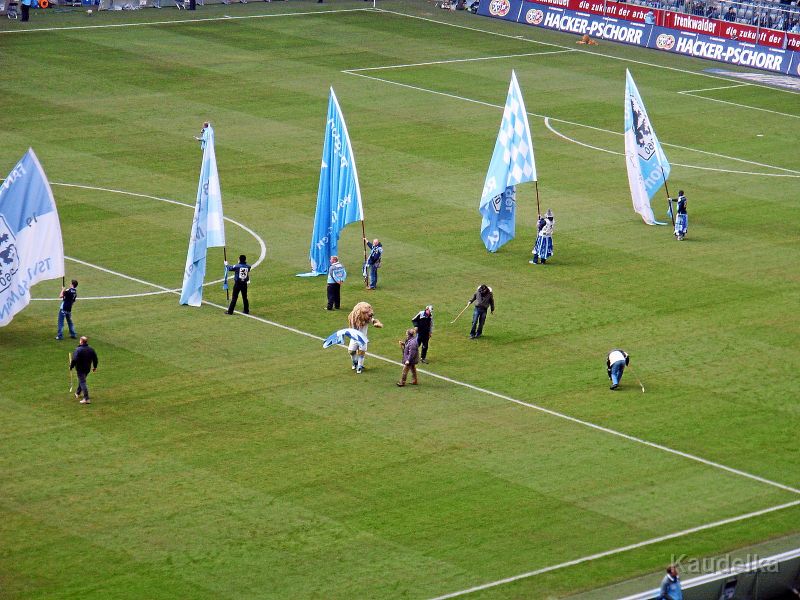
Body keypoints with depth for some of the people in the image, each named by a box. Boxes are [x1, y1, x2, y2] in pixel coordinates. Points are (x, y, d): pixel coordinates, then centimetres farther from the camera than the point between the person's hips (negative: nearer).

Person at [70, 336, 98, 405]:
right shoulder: (91, 349, 1)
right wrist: (95, 367, 21)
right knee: (82, 380, 26)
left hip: (80, 369, -7)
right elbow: (95, 358, 8)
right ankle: (77, 393, 47)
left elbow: (74, 360, -24)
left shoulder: (78, 350, -20)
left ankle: (86, 399, -12)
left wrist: (71, 367, -8)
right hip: (88, 368, 7)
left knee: (82, 382, -5)